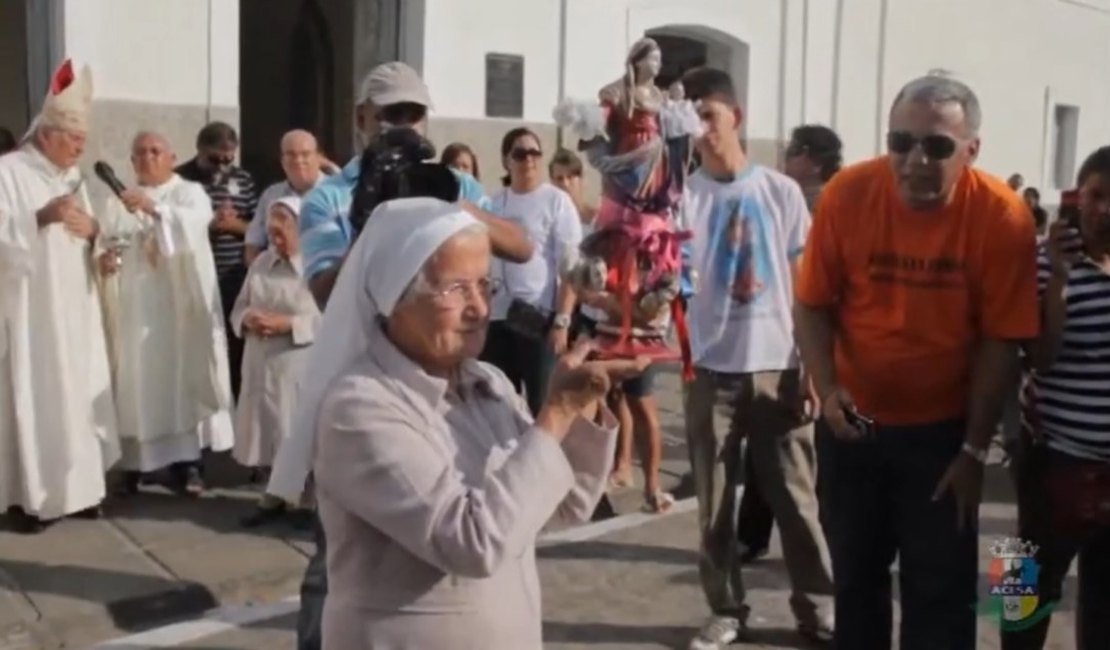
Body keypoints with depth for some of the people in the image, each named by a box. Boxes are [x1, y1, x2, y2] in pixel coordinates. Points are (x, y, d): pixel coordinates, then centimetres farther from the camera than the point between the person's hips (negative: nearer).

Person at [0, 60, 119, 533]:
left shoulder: (73, 177, 15)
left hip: (73, 311, 7)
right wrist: (42, 217, -24)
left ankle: (74, 485, 16)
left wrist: (93, 230, -4)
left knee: (77, 394, 7)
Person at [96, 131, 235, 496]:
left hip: (178, 304, -3)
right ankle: (134, 464, 5)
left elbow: (193, 224, -18)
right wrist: (103, 259, -15)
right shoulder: (119, 202, 17)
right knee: (136, 383, 0)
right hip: (134, 307, 3)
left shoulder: (190, 193, 5)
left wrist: (154, 208, -33)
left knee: (182, 377, -3)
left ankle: (186, 463, 1)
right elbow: (104, 245, 8)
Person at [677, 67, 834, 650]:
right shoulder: (683, 197, 0)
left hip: (777, 366, 0)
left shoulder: (781, 192, 3)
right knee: (714, 501, 8)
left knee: (796, 496, 7)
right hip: (710, 369, 0)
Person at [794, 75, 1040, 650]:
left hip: (943, 430, -1)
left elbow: (1001, 342, -11)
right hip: (853, 421, 2)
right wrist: (827, 390, -20)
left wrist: (974, 450, -8)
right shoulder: (847, 194, -15)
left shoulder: (1001, 215, -18)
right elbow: (811, 305, -6)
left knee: (940, 591, 5)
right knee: (855, 575, 17)